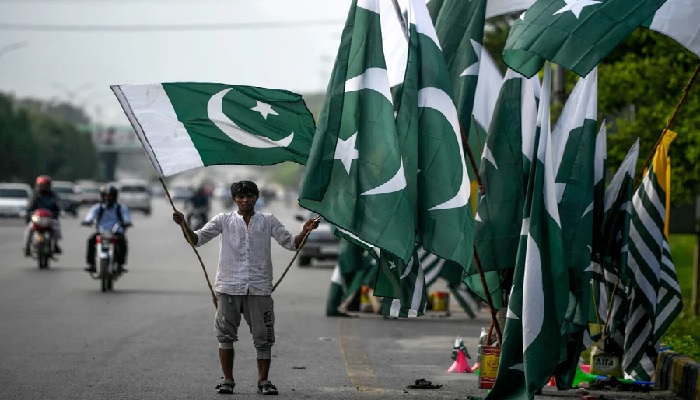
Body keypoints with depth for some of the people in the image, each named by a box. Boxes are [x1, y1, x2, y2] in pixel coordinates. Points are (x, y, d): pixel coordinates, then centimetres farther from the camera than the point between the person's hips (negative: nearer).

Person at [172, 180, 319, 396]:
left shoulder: (268, 221, 11)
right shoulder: (224, 220, 9)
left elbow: (291, 243, 8)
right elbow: (197, 239, 4)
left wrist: (305, 232, -11)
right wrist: (183, 225, -14)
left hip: (259, 288, 0)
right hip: (229, 287, 0)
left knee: (263, 337, 0)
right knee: (226, 335, 3)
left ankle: (263, 381, 9)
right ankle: (227, 380, 12)